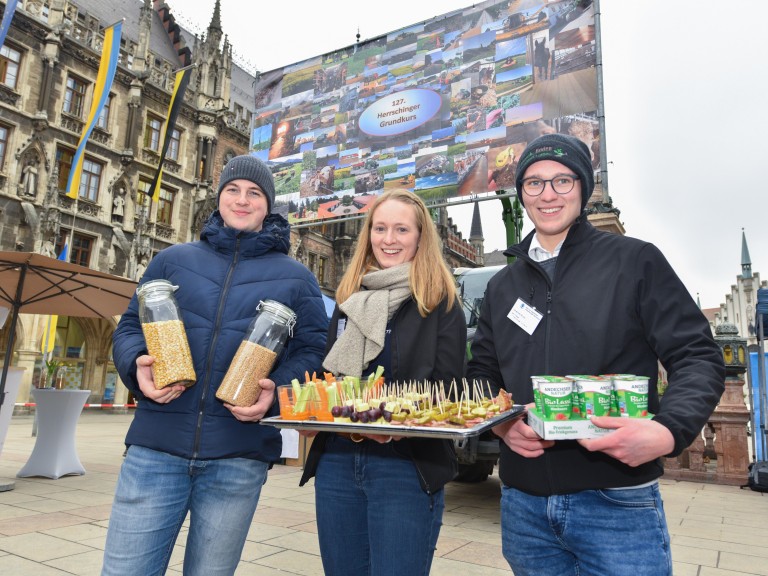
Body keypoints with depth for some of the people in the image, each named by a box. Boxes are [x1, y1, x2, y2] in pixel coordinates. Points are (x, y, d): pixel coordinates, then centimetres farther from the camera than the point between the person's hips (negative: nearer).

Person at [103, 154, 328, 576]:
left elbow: (312, 351, 4)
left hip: (239, 457, 0)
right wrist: (138, 366, -9)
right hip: (156, 447, 1)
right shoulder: (173, 260, 12)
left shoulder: (295, 278, 8)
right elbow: (130, 327, 13)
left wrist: (277, 390, -16)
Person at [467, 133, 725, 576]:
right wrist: (500, 423, -6)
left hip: (618, 504, -3)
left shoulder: (635, 261, -1)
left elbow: (698, 357, -4)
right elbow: (482, 374, 14)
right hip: (523, 502, 4)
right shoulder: (503, 285, 11)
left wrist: (670, 430, -22)